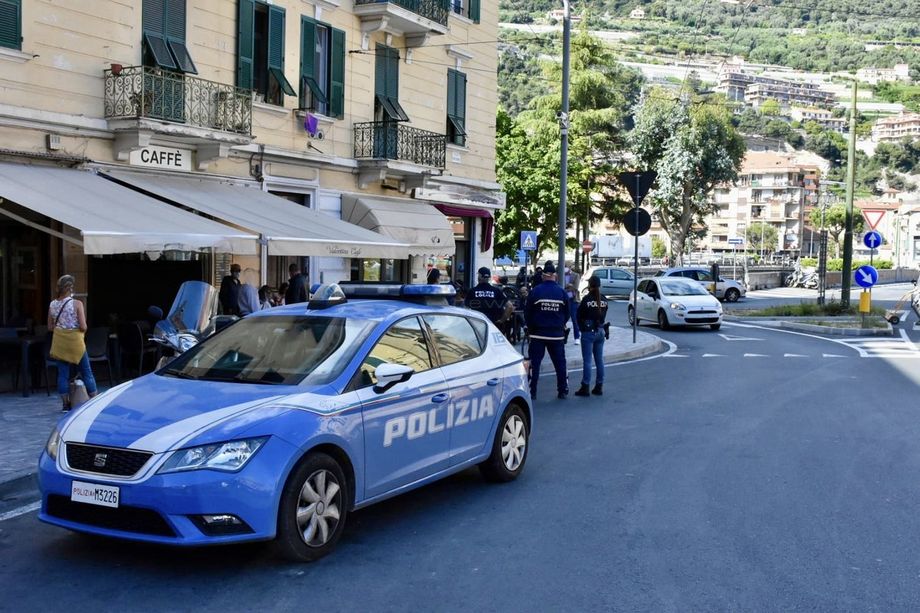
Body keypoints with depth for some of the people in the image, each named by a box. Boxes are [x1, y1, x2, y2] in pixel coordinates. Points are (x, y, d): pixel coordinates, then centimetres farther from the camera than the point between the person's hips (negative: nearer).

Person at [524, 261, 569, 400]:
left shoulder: (535, 291, -8)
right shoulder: (562, 292, -2)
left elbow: (527, 313, -2)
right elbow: (567, 314, 7)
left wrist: (530, 328, 15)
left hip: (538, 334, -2)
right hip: (557, 335, 2)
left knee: (534, 362, 3)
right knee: (560, 363, 11)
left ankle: (532, 391, 1)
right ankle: (563, 391, 15)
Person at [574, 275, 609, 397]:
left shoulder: (587, 299, -12)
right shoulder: (603, 300, 2)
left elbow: (578, 316, -5)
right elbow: (604, 316, 6)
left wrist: (582, 327, 10)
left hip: (588, 332, -5)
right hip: (601, 331, 5)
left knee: (587, 361, -2)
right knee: (599, 360, 11)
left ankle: (585, 387, -1)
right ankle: (599, 386, 15)